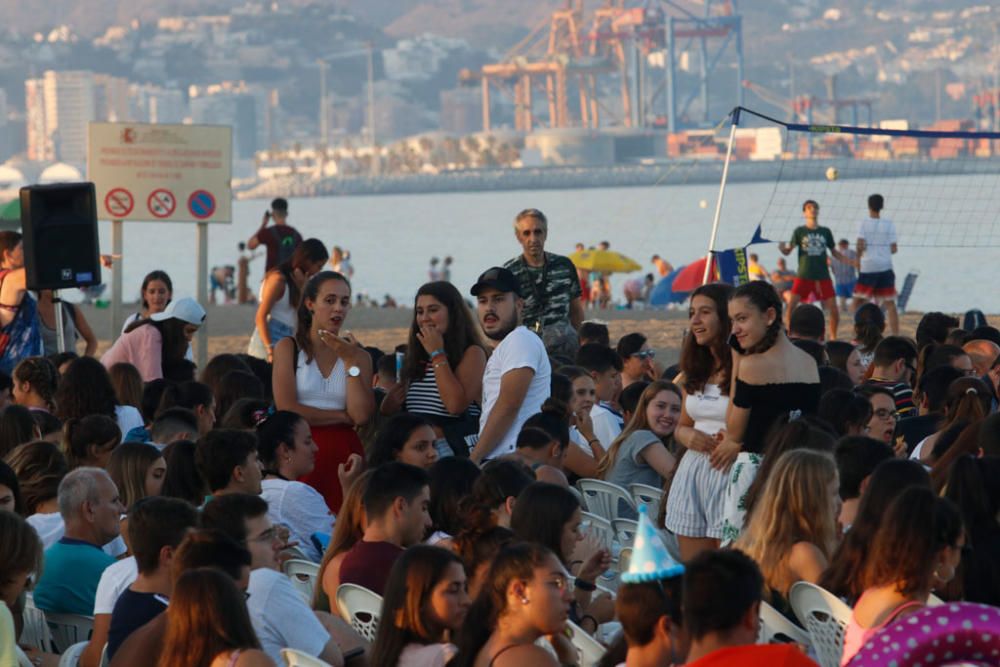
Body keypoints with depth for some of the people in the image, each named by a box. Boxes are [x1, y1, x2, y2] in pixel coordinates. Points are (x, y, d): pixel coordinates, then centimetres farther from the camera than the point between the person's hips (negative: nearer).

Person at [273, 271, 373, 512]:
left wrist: (350, 362, -2)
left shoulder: (359, 356, 12)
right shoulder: (288, 347, 5)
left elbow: (361, 416, -2)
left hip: (343, 453, 2)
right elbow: (287, 409, -7)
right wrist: (343, 416, 0)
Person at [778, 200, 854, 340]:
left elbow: (835, 253, 16)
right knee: (791, 304, -13)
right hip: (804, 276, -2)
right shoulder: (799, 231, 2)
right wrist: (782, 248, -24)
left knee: (833, 308, -3)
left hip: (823, 276, 2)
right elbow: (788, 251, -1)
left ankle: (833, 337, 13)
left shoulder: (826, 232, 9)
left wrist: (852, 261, 5)